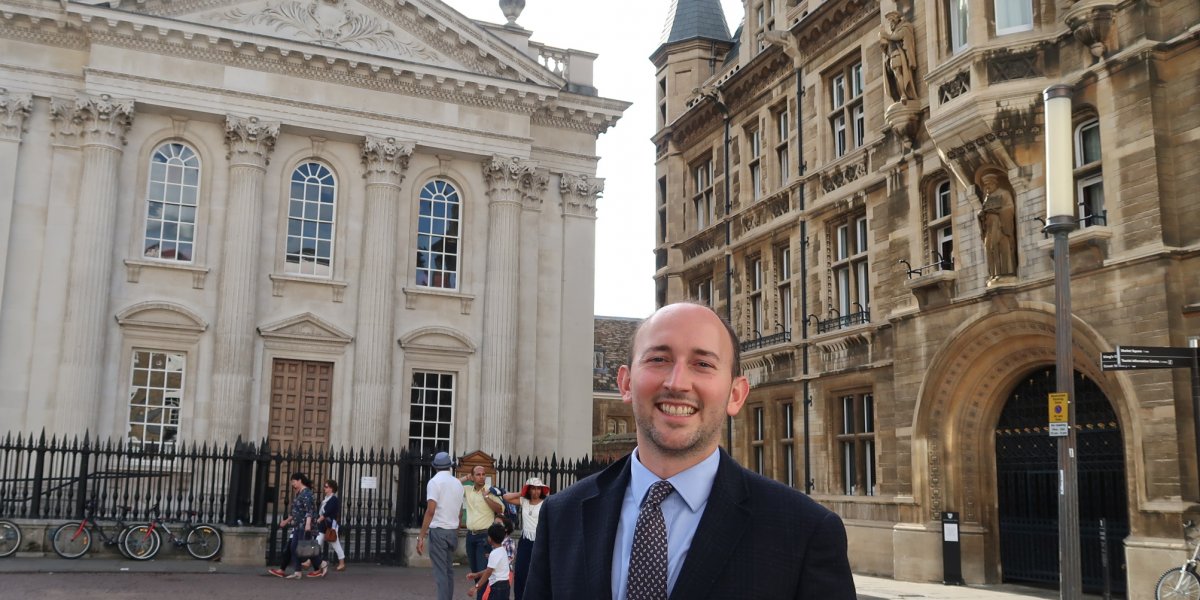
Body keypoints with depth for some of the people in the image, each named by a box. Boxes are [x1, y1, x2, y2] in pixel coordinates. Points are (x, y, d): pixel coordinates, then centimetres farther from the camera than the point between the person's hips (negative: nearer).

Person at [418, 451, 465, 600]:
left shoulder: (434, 482, -9)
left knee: (441, 572, -5)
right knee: (449, 570, 15)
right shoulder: (458, 483, 10)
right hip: (453, 531, 6)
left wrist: (421, 536, -17)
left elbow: (430, 511, -17)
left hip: (438, 530, -6)